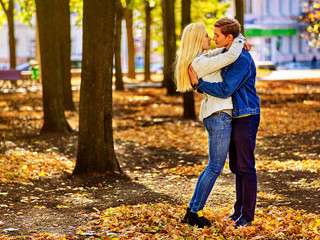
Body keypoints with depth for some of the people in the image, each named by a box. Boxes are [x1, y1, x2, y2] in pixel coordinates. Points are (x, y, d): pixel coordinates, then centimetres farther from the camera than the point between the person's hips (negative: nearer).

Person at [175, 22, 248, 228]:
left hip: (216, 116, 10)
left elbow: (223, 52, 31)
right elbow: (231, 56, -19)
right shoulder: (200, 63, -15)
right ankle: (195, 212, 1)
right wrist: (239, 39, 0)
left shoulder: (201, 59, 15)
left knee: (214, 166, 15)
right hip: (219, 115, -10)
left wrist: (238, 42, 11)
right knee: (215, 168, -4)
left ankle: (192, 210, 17)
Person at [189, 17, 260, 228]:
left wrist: (198, 83, -19)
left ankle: (247, 215, 3)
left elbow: (225, 90, -24)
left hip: (246, 118, -10)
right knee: (236, 166, 15)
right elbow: (220, 83, 25)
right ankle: (239, 209, 24)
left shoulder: (242, 60, -19)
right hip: (233, 117, 10)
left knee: (246, 167, -4)